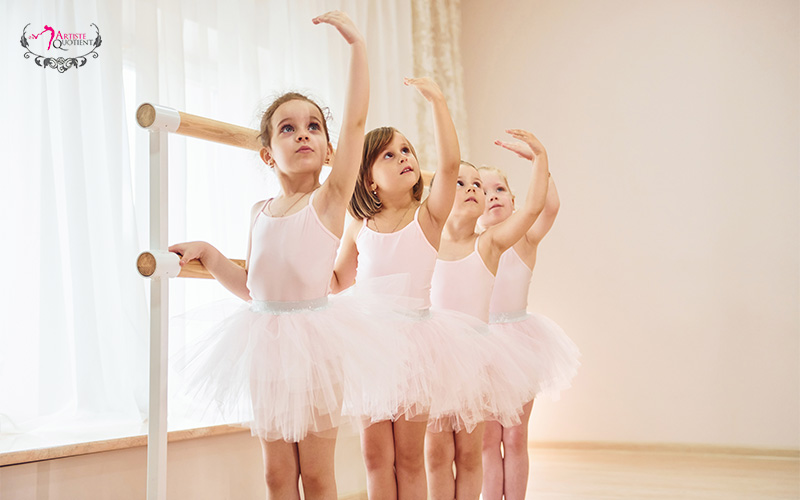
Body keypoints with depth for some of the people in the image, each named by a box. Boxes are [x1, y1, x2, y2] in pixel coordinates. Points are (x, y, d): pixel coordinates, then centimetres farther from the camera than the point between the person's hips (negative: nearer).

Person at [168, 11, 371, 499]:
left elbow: (356, 118, -14)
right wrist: (206, 252, 8)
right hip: (266, 339, 5)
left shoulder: (330, 199, -5)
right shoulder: (260, 211, 9)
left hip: (313, 338, -4)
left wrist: (357, 42, -14)